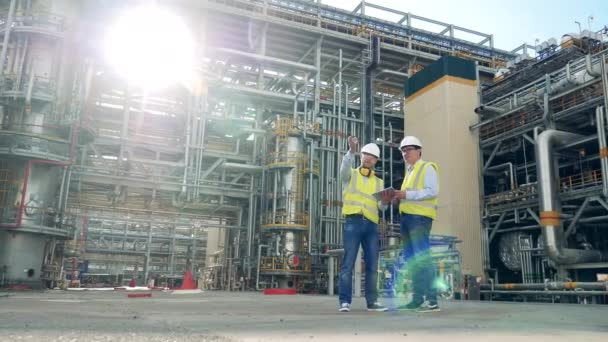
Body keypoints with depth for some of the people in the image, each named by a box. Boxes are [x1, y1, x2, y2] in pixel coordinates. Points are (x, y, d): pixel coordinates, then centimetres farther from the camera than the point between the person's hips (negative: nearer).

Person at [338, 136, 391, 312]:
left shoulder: (378, 182, 21)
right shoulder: (350, 175, 13)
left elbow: (381, 207, 10)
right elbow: (344, 167, -12)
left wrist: (385, 201, -13)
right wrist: (352, 150, -29)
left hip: (372, 225, 4)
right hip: (353, 221, -4)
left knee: (372, 265, 4)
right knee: (348, 262, -8)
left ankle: (372, 301, 10)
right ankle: (345, 301, -8)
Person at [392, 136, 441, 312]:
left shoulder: (427, 168, 1)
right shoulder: (409, 172, 25)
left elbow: (432, 191, -14)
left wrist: (407, 194, -18)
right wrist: (399, 197, 7)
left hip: (420, 217, -9)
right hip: (406, 217, 9)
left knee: (422, 258, -13)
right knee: (411, 260, 7)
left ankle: (432, 300, -12)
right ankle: (417, 299, 11)